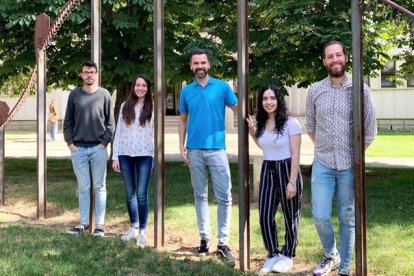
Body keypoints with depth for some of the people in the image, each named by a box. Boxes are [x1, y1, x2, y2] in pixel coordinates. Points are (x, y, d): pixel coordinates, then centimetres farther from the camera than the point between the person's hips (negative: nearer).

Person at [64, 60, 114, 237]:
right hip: (78, 148, 2)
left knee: (99, 187, 3)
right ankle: (84, 222, 17)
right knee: (83, 187, 8)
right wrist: (70, 142, -1)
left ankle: (99, 224, 8)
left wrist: (104, 142, -6)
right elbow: (68, 121, 9)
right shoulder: (74, 94, 7)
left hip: (98, 148, -1)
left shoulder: (104, 94, 3)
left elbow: (110, 122, 3)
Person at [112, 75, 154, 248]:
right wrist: (115, 157, 3)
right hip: (125, 155, 3)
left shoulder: (152, 108, 2)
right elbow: (118, 132, 9)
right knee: (130, 193, 10)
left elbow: (156, 133, 1)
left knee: (141, 194, -4)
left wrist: (157, 157, -7)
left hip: (145, 155, -3)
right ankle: (133, 227, 24)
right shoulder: (125, 106, 9)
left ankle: (142, 231, 5)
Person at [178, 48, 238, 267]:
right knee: (200, 195, 11)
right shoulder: (186, 91, 8)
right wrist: (182, 146, 4)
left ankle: (223, 243, 3)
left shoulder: (222, 87, 0)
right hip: (194, 150, 3)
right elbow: (183, 120, 13)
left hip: (216, 149, -2)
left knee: (224, 197, -4)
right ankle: (204, 237, 22)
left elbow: (237, 109, -2)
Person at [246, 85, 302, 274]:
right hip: (267, 171, 6)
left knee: (290, 216, 8)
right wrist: (252, 131, 10)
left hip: (286, 170, -5)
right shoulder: (262, 124, 7)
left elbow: (295, 154, -13)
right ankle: (273, 254, 19)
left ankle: (287, 255, 24)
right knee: (265, 216, 2)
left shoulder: (290, 123, -11)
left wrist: (292, 181, -17)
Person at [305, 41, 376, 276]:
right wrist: (325, 149, 9)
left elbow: (370, 131, 2)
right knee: (320, 217, -1)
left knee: (348, 218, 7)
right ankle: (331, 256, 26)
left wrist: (355, 155, 4)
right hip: (322, 164, 2)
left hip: (350, 166, -1)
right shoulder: (315, 91, 3)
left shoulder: (361, 90, -3)